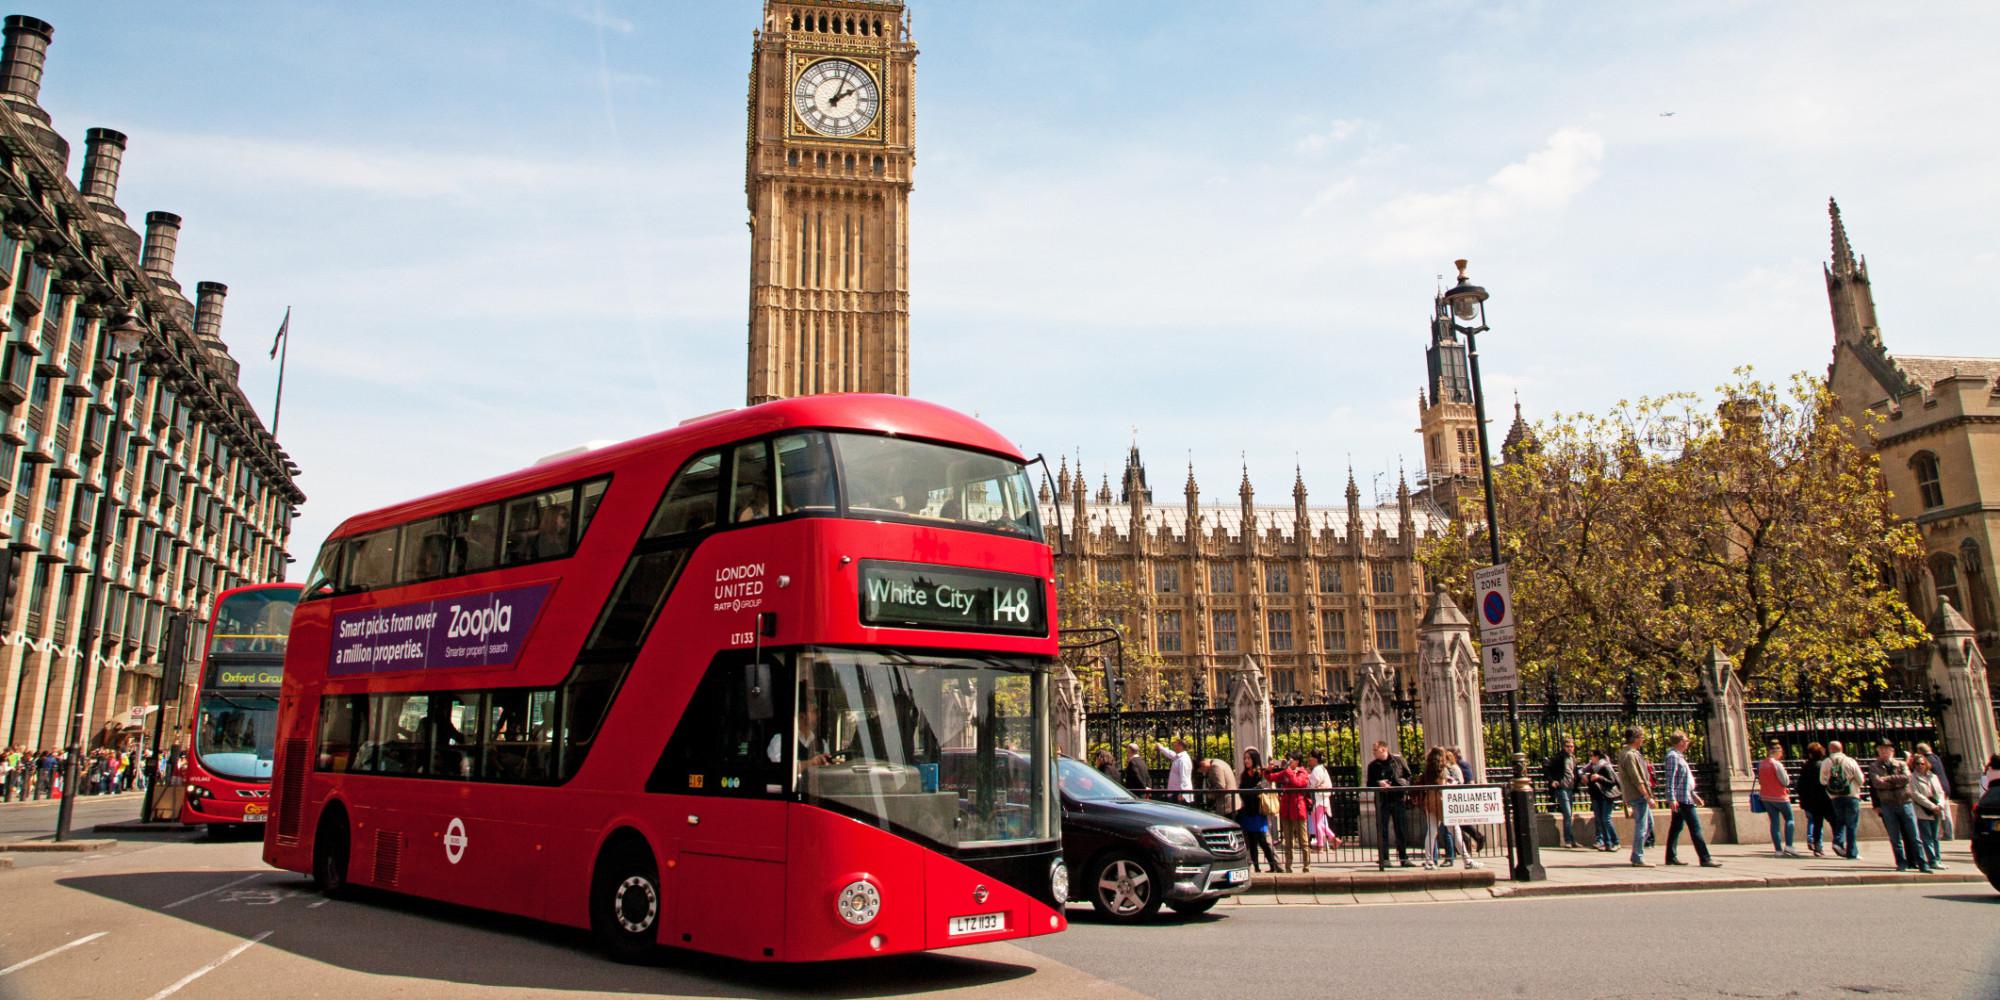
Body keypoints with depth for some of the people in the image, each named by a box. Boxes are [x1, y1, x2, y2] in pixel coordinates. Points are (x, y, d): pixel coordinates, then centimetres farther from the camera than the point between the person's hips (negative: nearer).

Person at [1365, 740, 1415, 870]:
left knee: (1402, 829, 5)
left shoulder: (1398, 760, 1)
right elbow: (1369, 784, 4)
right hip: (1382, 801, 0)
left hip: (1397, 799, 0)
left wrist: (1404, 784, -7)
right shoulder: (1373, 765, 3)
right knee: (1382, 830, 0)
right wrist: (1378, 783, -15)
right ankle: (1384, 859, 6)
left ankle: (1404, 858, 14)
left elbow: (1408, 775, 11)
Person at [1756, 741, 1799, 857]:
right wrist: (1787, 776, 5)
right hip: (1779, 796, -6)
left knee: (1774, 822, 7)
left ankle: (1778, 849, 4)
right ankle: (1788, 845, -4)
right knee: (1789, 819, 9)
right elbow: (1785, 782, -14)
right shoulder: (1777, 764, -16)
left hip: (1765, 796, 6)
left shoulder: (1761, 764, 5)